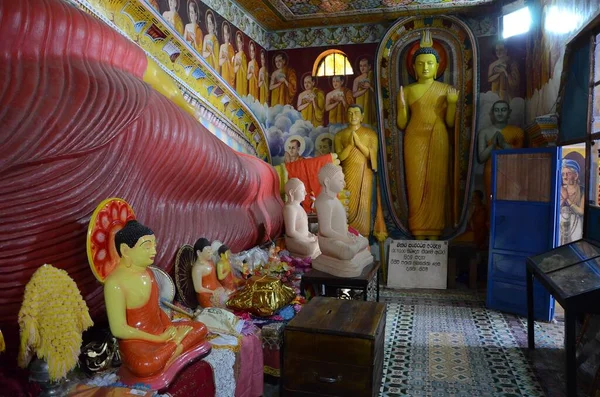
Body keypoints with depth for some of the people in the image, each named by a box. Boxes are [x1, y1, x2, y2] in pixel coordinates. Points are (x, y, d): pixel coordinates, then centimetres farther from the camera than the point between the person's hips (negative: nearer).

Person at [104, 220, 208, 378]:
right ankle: (174, 346, -11)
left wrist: (170, 328, -3)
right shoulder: (115, 283, -21)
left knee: (200, 328, 9)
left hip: (160, 332, 8)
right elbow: (119, 329, -22)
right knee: (145, 366, -38)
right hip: (136, 342, -8)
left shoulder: (147, 272, 5)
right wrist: (159, 339, -16)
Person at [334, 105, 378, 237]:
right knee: (347, 206, -1)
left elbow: (372, 155, -5)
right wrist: (350, 144, -17)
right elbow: (339, 157, -3)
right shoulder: (339, 135, 5)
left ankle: (363, 238, 6)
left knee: (362, 206, -1)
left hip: (364, 175, 0)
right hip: (347, 175, 1)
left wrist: (358, 143, -15)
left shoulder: (370, 133, 3)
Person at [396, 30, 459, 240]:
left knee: (436, 184, -1)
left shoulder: (446, 89, 6)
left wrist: (452, 103, -11)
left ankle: (434, 232, 5)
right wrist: (402, 106, -12)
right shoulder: (407, 90, 6)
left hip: (438, 141, 0)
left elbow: (450, 123, 3)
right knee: (416, 184, -2)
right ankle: (418, 232, 5)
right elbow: (401, 125, 4)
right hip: (415, 141, 0)